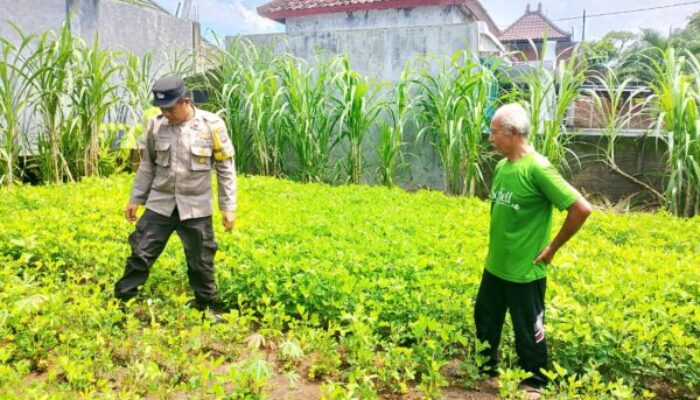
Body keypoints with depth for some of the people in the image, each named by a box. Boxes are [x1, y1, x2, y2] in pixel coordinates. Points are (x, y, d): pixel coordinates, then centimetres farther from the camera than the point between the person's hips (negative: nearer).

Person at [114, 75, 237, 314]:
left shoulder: (212, 125, -12)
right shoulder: (156, 125, -3)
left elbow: (226, 169, -5)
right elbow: (147, 165, 11)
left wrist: (228, 207, -5)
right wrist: (135, 199, 13)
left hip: (195, 207, -2)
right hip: (160, 204, 2)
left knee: (201, 261, 9)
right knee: (141, 254, 5)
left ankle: (209, 306, 28)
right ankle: (120, 300, 22)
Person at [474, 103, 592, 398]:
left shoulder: (537, 168, -21)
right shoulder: (501, 166, 2)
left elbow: (581, 208, -22)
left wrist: (553, 247, -14)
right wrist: (497, 246, 11)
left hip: (524, 271, -8)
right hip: (495, 265, 8)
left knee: (528, 331, 10)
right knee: (485, 318, 22)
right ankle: (485, 367, 44)